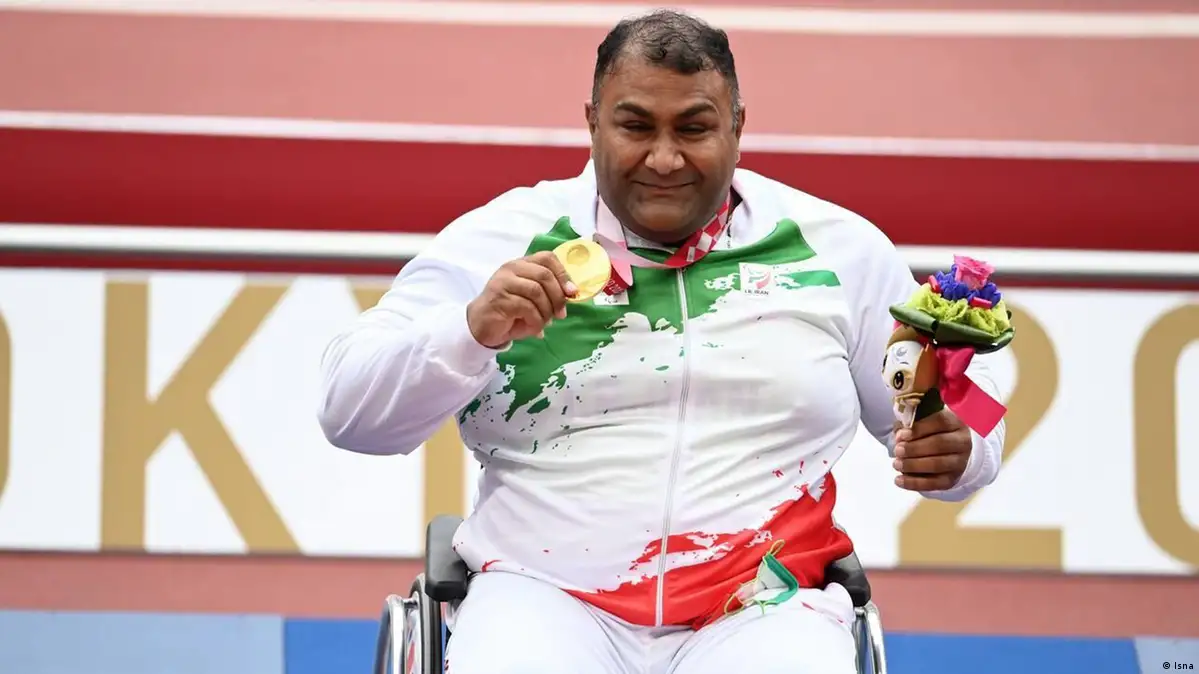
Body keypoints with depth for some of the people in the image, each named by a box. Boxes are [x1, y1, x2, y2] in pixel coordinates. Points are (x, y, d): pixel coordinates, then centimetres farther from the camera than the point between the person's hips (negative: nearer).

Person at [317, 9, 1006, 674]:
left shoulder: (837, 248, 12)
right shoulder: (502, 238, 8)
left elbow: (959, 412, 19)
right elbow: (348, 411, 4)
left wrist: (954, 451, -6)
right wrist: (473, 330, -14)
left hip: (761, 613, 1)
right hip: (549, 599, -1)